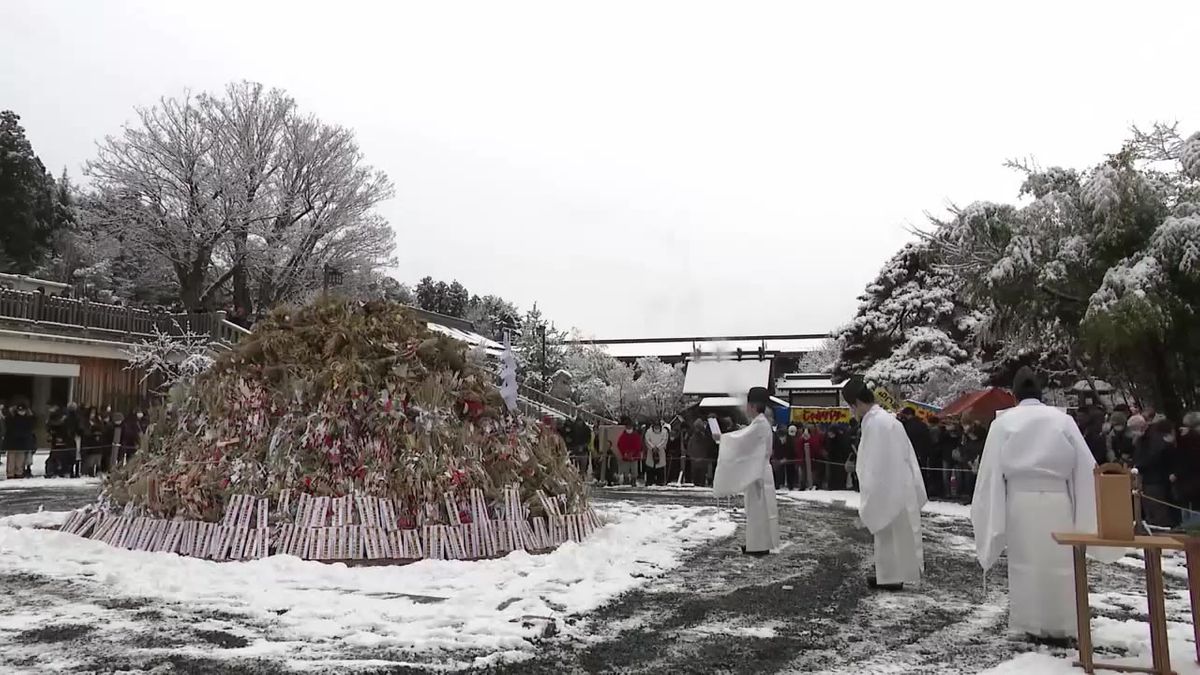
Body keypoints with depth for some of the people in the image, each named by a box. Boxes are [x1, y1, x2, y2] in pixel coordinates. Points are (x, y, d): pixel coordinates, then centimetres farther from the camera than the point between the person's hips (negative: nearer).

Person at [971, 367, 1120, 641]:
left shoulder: (1003, 422, -2)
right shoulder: (1063, 419, 1)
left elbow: (992, 468, -3)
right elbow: (1084, 464, 3)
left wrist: (989, 513, 4)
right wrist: (1090, 511, 11)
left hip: (1020, 500, -1)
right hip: (1057, 500, 1)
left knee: (1025, 563, 8)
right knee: (1059, 563, 10)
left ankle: (1031, 624, 14)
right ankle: (1060, 625, 17)